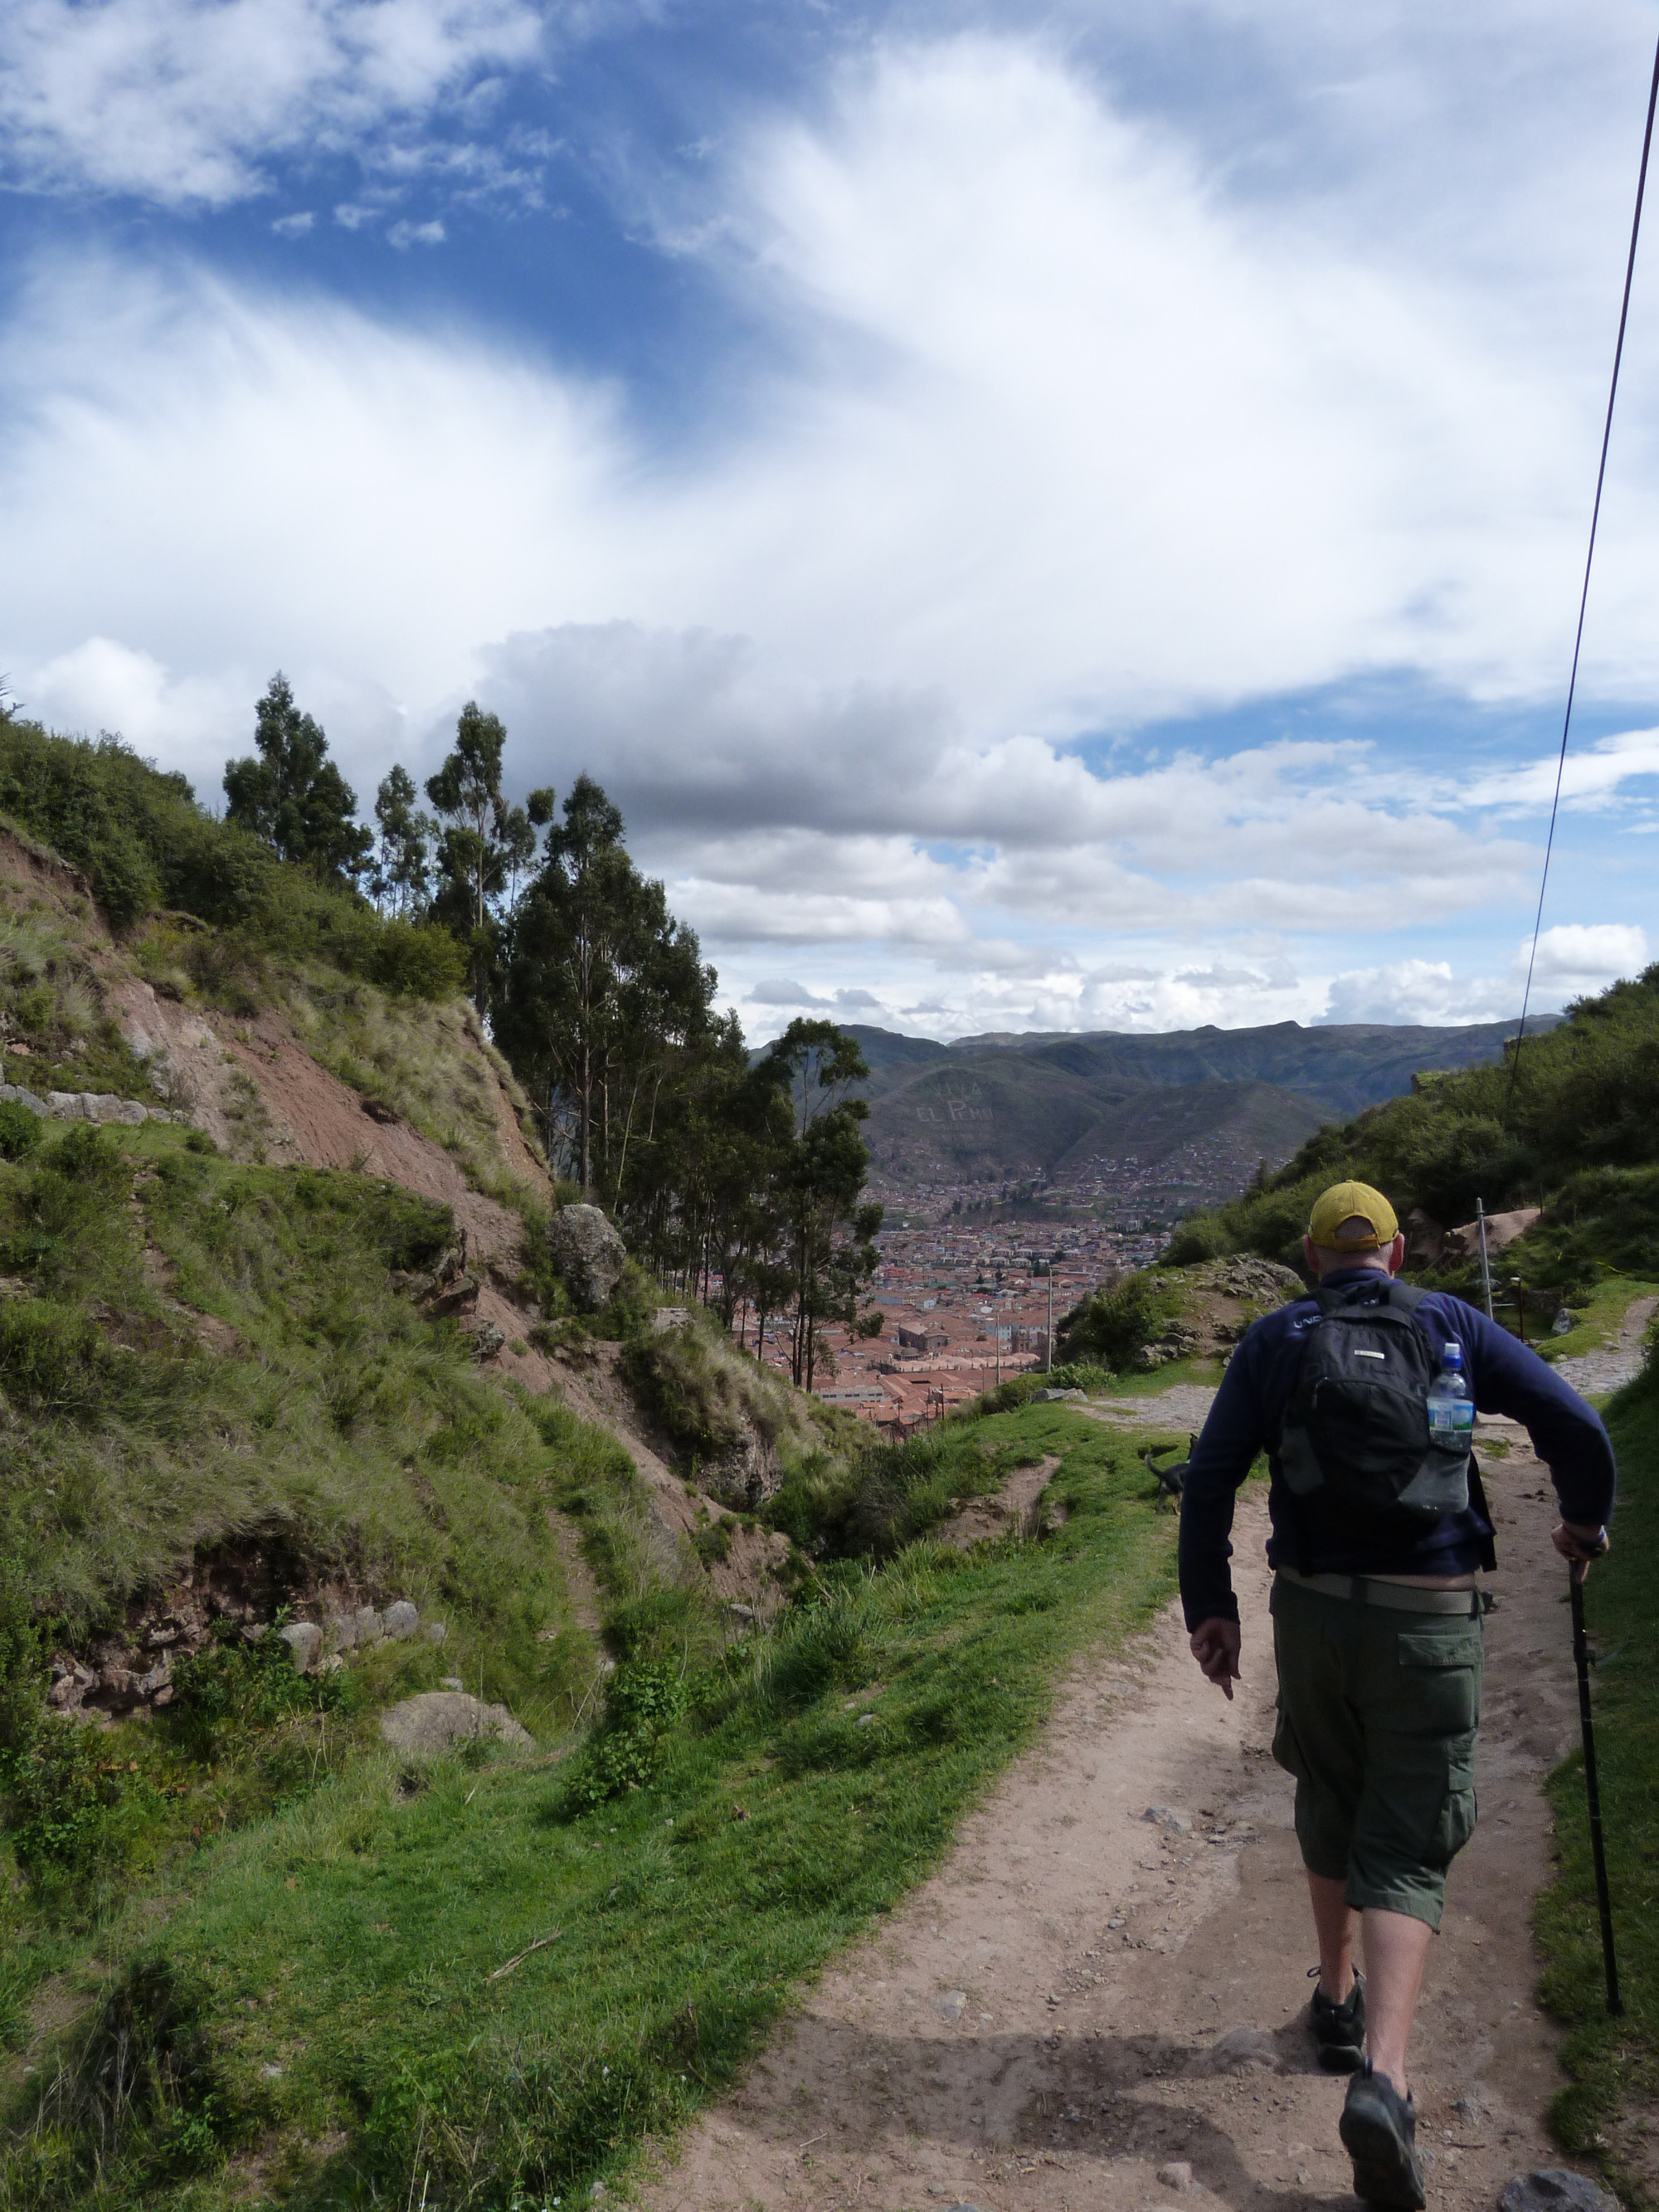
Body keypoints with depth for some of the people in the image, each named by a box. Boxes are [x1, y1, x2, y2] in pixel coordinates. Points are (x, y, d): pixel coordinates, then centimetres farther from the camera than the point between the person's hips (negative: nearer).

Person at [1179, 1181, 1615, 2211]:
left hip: (1312, 1610, 2)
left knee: (1331, 1812, 25)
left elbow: (1209, 1479, -2)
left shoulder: (1275, 1341, 4)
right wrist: (1587, 1520, 19)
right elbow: (1575, 1425, 0)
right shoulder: (1451, 1325, 3)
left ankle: (1340, 2001, 40)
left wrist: (1210, 1607, 6)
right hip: (1430, 1620, -1)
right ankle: (1383, 2075, -11)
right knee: (1407, 1850, 5)